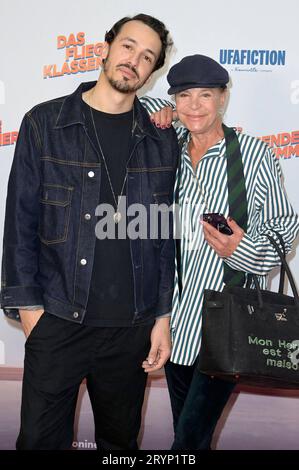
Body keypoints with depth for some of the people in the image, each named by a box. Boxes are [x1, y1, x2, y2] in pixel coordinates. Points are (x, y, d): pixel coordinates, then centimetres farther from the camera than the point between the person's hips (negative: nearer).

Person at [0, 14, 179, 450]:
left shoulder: (161, 141, 4)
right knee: (41, 439, 9)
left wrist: (163, 315, 5)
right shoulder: (45, 124, -2)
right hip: (58, 320, -2)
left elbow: (167, 234, 7)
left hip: (133, 326, 2)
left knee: (121, 438, 18)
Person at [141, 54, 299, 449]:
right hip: (178, 316, 5)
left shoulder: (254, 153, -8)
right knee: (185, 426, 20)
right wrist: (157, 110, 1)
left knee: (191, 436, -3)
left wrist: (245, 250, -22)